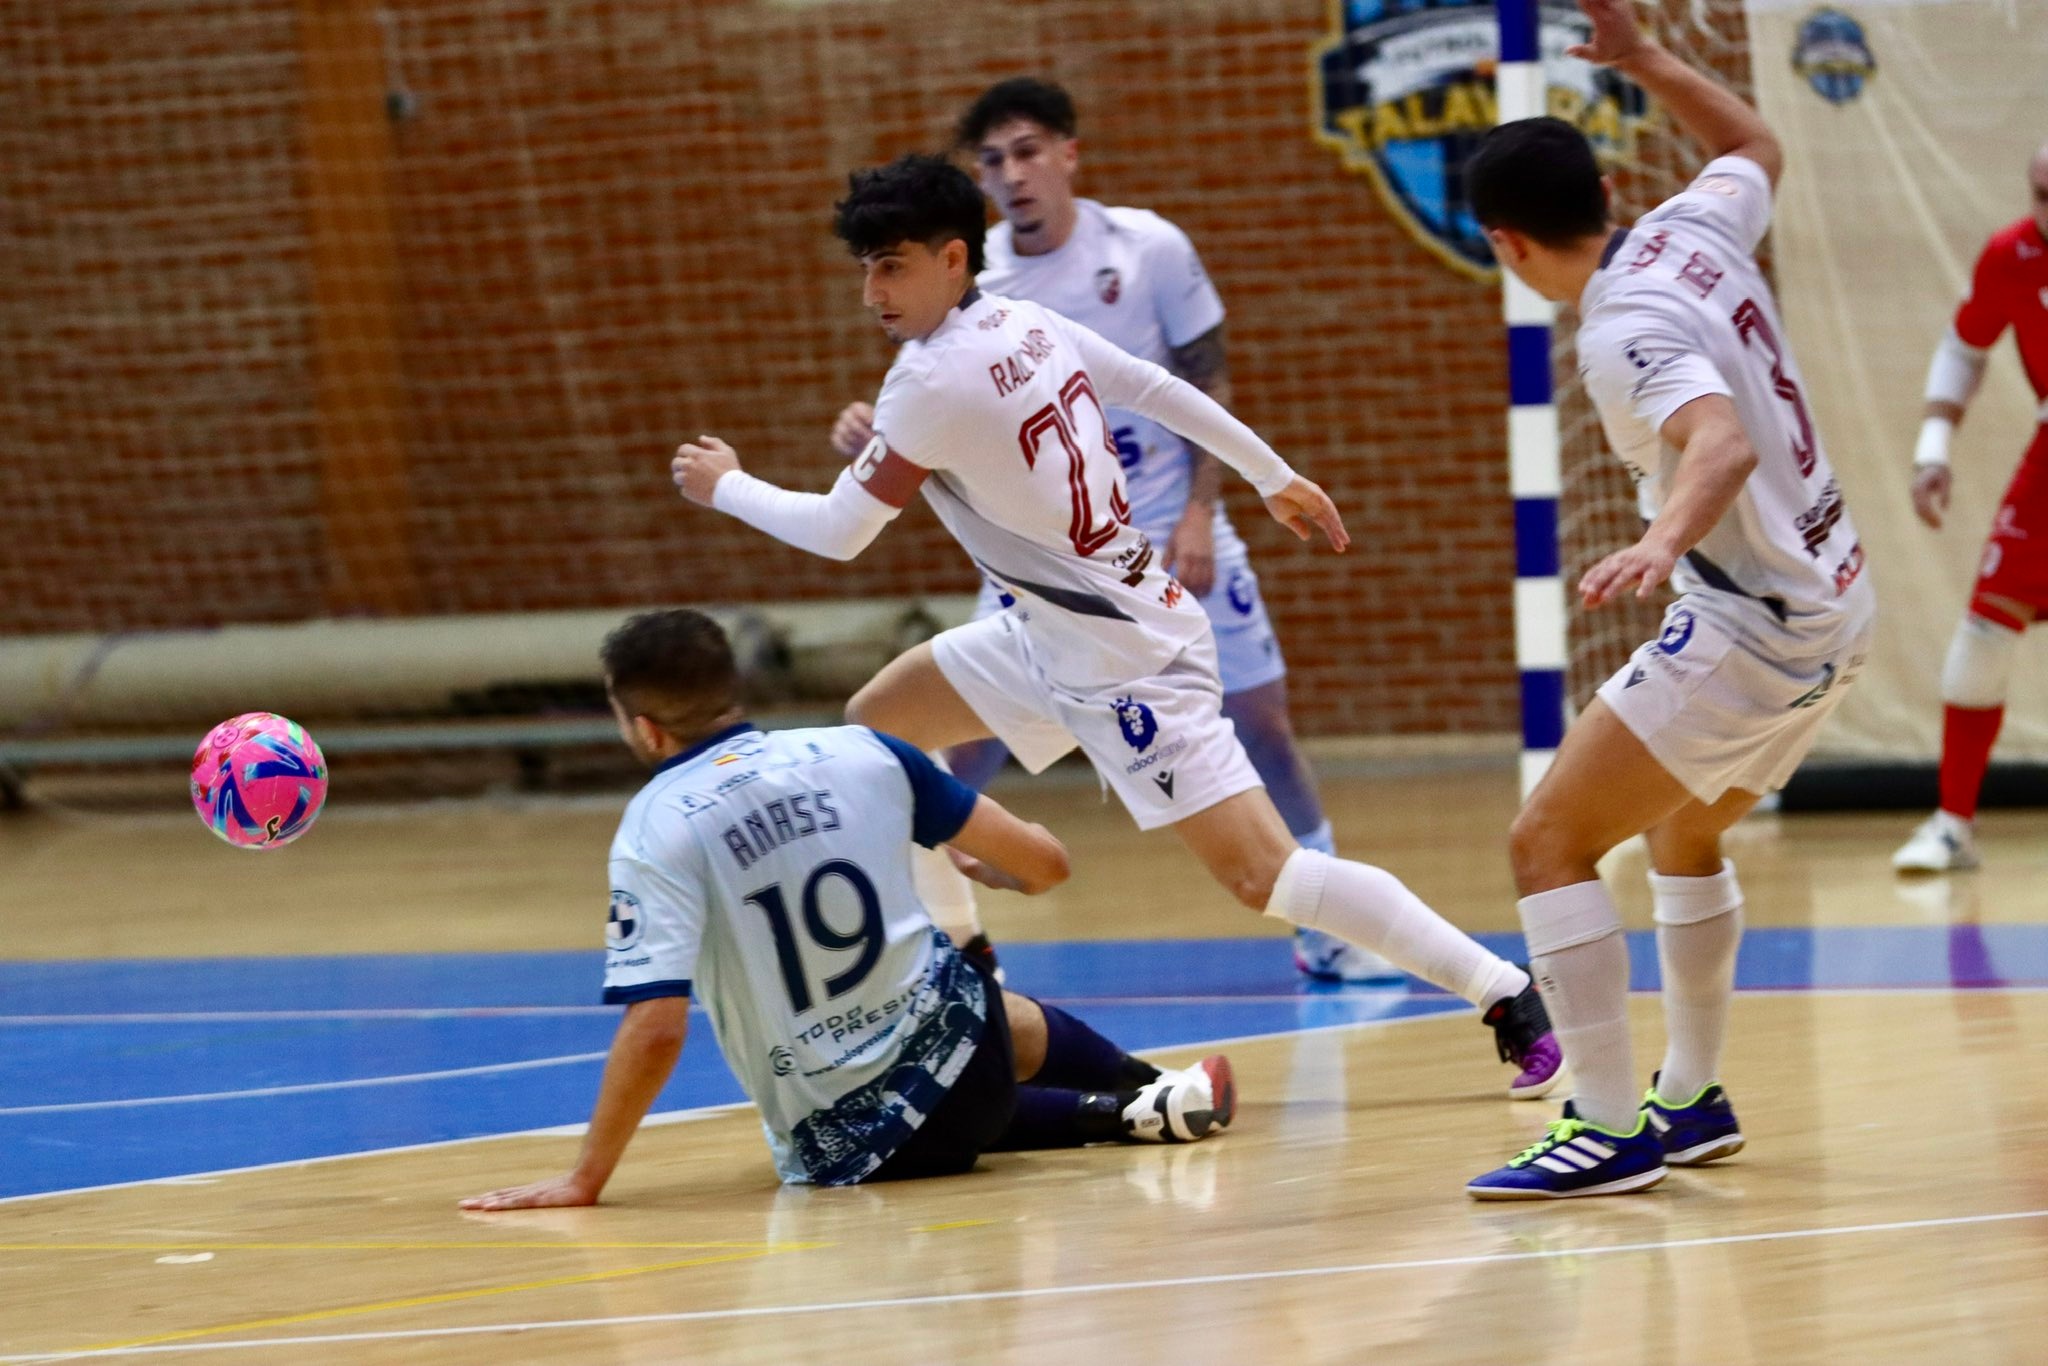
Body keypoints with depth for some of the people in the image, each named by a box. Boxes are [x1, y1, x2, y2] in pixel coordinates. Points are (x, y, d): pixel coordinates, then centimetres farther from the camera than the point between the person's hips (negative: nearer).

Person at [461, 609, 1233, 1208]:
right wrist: (986, 869, 24)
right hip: (952, 1045, 3)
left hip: (843, 1148, -3)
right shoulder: (859, 753, -6)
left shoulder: (655, 833, -17)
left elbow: (657, 1029, -24)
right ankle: (1152, 1093, 49)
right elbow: (1043, 864, 0)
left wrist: (584, 1181, -17)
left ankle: (1119, 1116, 21)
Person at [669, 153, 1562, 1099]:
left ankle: (1508, 997, -13)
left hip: (1125, 664, -10)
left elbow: (838, 533, -13)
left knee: (1260, 873, -13)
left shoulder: (936, 380, -22)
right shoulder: (1027, 324, 3)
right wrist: (1276, 477, 24)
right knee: (875, 723, 16)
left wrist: (727, 487, 4)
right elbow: (1157, 389, 13)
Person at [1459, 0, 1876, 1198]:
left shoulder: (1625, 332, -22)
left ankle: (1610, 1131, -12)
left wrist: (1664, 540, -56)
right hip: (1833, 605, 10)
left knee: (1550, 841, -9)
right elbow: (1757, 145, 25)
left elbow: (1724, 441, -40)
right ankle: (1694, 1101, 38)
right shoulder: (1696, 231, 2)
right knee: (1682, 830, 29)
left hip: (1753, 629, -10)